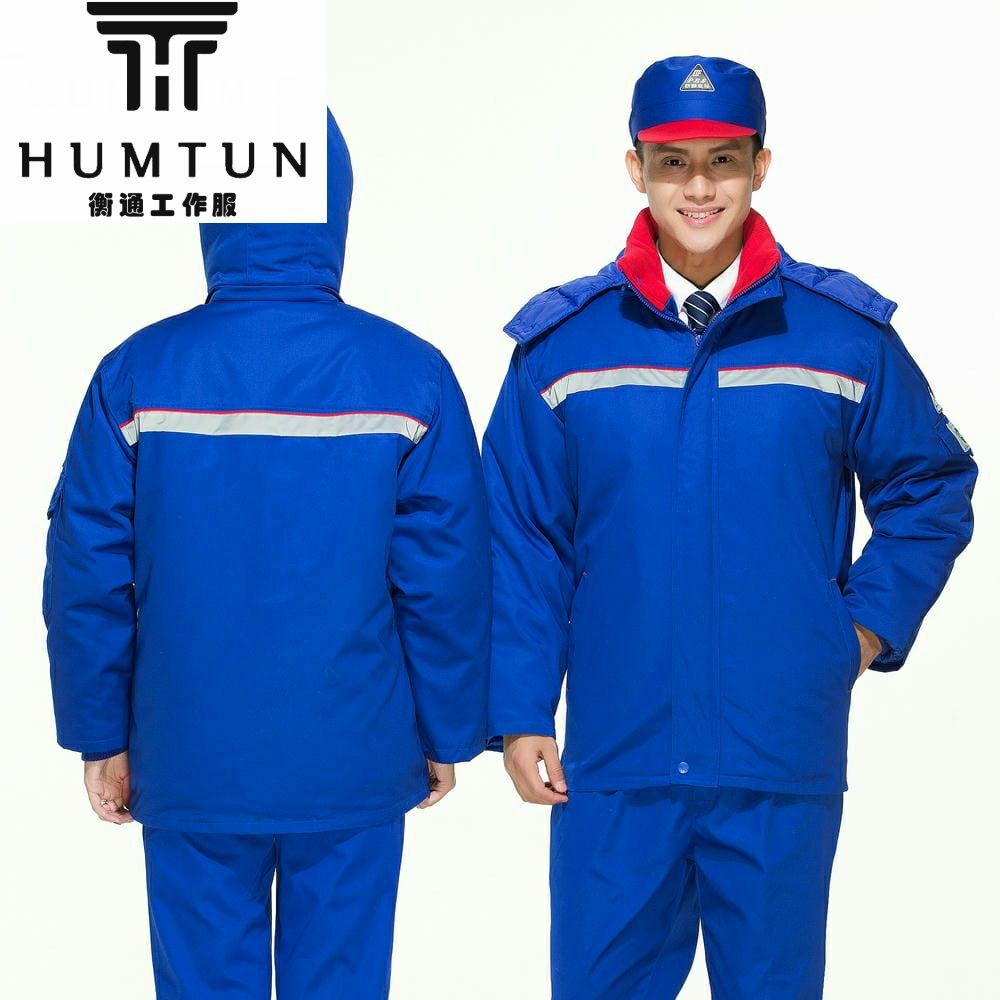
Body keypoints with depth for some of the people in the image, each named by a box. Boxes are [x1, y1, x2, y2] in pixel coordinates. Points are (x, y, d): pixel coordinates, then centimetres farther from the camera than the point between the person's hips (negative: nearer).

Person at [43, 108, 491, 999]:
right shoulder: (409, 376, -10)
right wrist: (447, 733, 7)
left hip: (190, 768, 0)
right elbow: (448, 576, -6)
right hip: (356, 767, 0)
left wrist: (101, 734, 8)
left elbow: (87, 576, -4)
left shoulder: (137, 375, -9)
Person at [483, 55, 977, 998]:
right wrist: (518, 710, -1)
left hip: (785, 760, 0)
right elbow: (521, 541, 2)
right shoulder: (562, 343, -1)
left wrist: (871, 623, 2)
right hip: (613, 756, 0)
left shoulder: (847, 335, -1)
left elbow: (933, 486, 11)